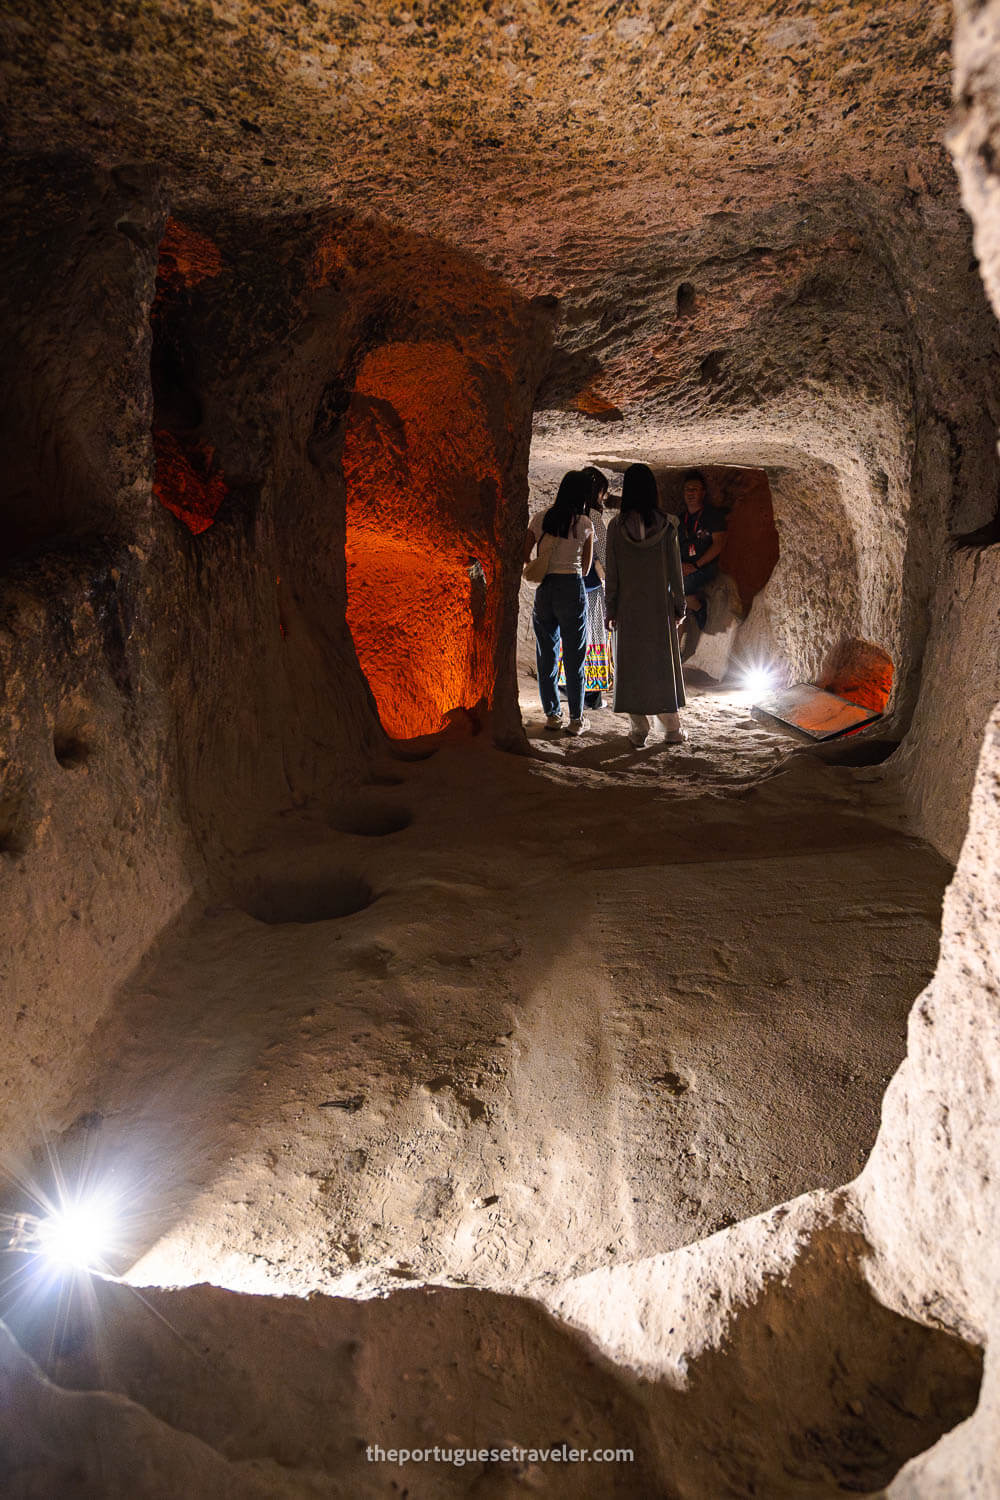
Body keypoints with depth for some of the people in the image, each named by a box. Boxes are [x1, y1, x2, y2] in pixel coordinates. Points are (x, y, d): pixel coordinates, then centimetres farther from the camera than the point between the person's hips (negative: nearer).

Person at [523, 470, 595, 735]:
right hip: (572, 588, -3)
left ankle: (552, 715, 18)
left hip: (544, 589, 3)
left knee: (547, 655, 12)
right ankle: (576, 719, 9)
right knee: (574, 656, 4)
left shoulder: (540, 520, 4)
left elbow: (525, 556, 8)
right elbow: (586, 566, 6)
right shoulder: (584, 524, -3)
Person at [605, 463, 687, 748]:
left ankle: (639, 730, 8)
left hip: (629, 606, -1)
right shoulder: (666, 524, -5)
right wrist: (679, 604, 6)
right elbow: (674, 568, -2)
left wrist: (611, 609, 3)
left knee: (631, 663, 6)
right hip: (660, 604, 1)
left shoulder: (616, 526, -6)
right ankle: (671, 727, 14)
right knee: (663, 662, 10)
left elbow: (612, 572, -4)